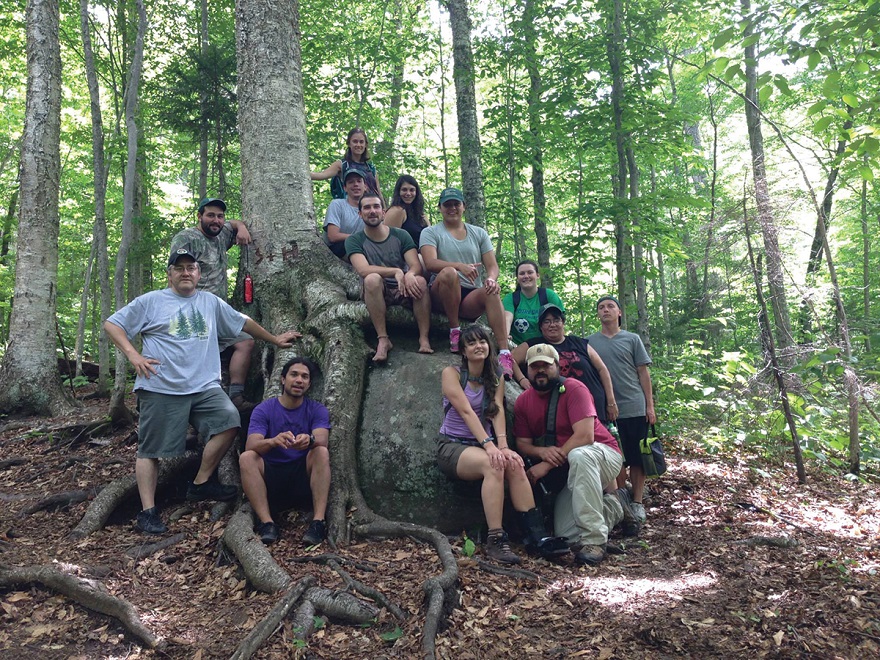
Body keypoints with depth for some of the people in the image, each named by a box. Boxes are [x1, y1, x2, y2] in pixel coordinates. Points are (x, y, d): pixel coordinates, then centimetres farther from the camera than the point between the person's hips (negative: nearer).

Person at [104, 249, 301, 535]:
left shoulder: (211, 302, 17)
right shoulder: (150, 302, 6)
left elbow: (244, 322, 26)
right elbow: (111, 324, 6)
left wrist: (275, 339, 31)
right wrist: (132, 354, -8)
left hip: (204, 386, 3)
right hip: (161, 390, -3)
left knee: (229, 420, -19)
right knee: (150, 450, 0)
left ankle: (201, 483, -4)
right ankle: (147, 511, 9)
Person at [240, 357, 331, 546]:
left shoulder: (317, 410, 1)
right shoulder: (263, 410, -1)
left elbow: (322, 440, -18)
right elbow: (251, 446, -18)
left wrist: (310, 440, -44)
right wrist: (273, 441, -41)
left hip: (303, 477, 0)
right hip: (271, 476, 0)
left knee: (322, 452, -27)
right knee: (246, 457, -26)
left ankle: (318, 522, -32)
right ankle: (267, 523, -31)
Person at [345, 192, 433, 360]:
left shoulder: (400, 235, 4)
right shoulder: (354, 241, -1)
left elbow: (417, 266, -8)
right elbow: (363, 269, -20)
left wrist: (409, 275, -34)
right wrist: (396, 272, -33)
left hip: (403, 290, 2)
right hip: (376, 292, -1)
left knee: (420, 282, -30)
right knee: (372, 279, -34)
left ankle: (424, 339, -27)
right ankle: (383, 340, -31)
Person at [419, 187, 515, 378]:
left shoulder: (479, 233, 18)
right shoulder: (430, 233, 8)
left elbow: (492, 265, 8)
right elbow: (430, 263, -11)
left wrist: (491, 279, -18)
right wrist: (460, 266, -29)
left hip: (472, 297, 2)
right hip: (442, 295, -2)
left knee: (492, 292, -32)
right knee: (449, 273, -35)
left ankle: (505, 353, -41)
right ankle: (454, 330, -20)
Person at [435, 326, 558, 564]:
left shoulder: (496, 378, 10)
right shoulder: (451, 373, -4)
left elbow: (498, 410, -7)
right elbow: (466, 411, -18)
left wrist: (503, 444, -24)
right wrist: (489, 444, -30)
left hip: (480, 445, 4)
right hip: (452, 446, -4)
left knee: (514, 464, -28)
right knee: (493, 464, -35)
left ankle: (536, 537, -30)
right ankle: (496, 540, -34)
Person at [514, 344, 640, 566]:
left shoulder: (573, 388, -17)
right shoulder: (522, 402, 1)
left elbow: (585, 436, -27)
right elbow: (523, 443, -1)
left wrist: (547, 465, -28)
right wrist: (542, 451, -25)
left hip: (605, 456, -6)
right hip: (567, 471, 6)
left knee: (578, 456, -42)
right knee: (566, 534, -8)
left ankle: (594, 540, -32)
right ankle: (616, 507, 21)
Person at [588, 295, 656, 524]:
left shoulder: (632, 339, 6)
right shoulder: (591, 342, 8)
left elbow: (643, 373, 4)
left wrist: (650, 406, -1)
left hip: (635, 408, -1)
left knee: (637, 458, 2)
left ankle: (637, 502, 10)